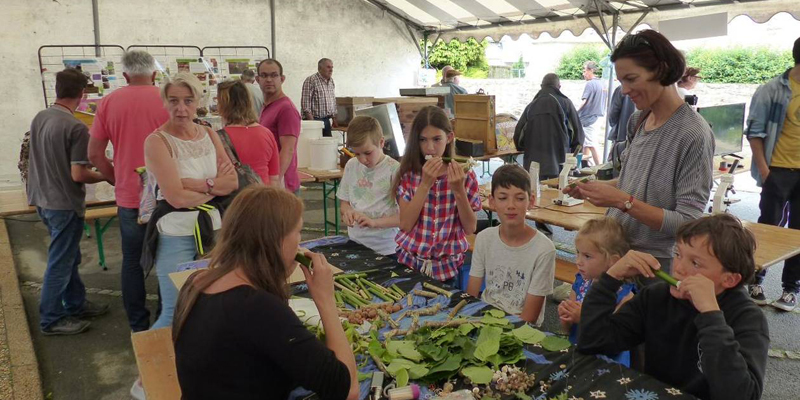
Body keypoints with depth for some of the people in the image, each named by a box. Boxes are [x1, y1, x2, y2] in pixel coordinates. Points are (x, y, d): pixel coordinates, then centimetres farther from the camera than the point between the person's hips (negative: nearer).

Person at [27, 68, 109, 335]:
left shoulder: (38, 119, 3)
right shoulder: (76, 128, -22)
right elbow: (78, 175, -22)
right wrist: (104, 176, -6)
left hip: (43, 200, 8)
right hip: (65, 204, -8)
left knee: (69, 256, 20)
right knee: (60, 262, 5)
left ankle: (76, 304, 33)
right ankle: (51, 320, 17)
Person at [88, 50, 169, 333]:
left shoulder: (109, 102, -1)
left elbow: (94, 154, 1)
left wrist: (116, 180, 14)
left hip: (128, 196, 1)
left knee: (133, 261, 13)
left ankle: (139, 327, 20)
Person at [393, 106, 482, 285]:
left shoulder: (465, 175, -6)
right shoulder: (408, 174, -4)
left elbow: (470, 228, -8)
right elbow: (405, 225, -14)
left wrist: (459, 190, -21)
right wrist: (425, 184, -22)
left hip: (447, 267, 0)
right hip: (409, 261, 1)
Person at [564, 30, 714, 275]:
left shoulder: (694, 134, -19)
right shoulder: (638, 121, 3)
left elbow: (688, 222, -21)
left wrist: (623, 201, -28)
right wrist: (596, 188, -1)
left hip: (656, 262, -7)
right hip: (617, 250, 7)